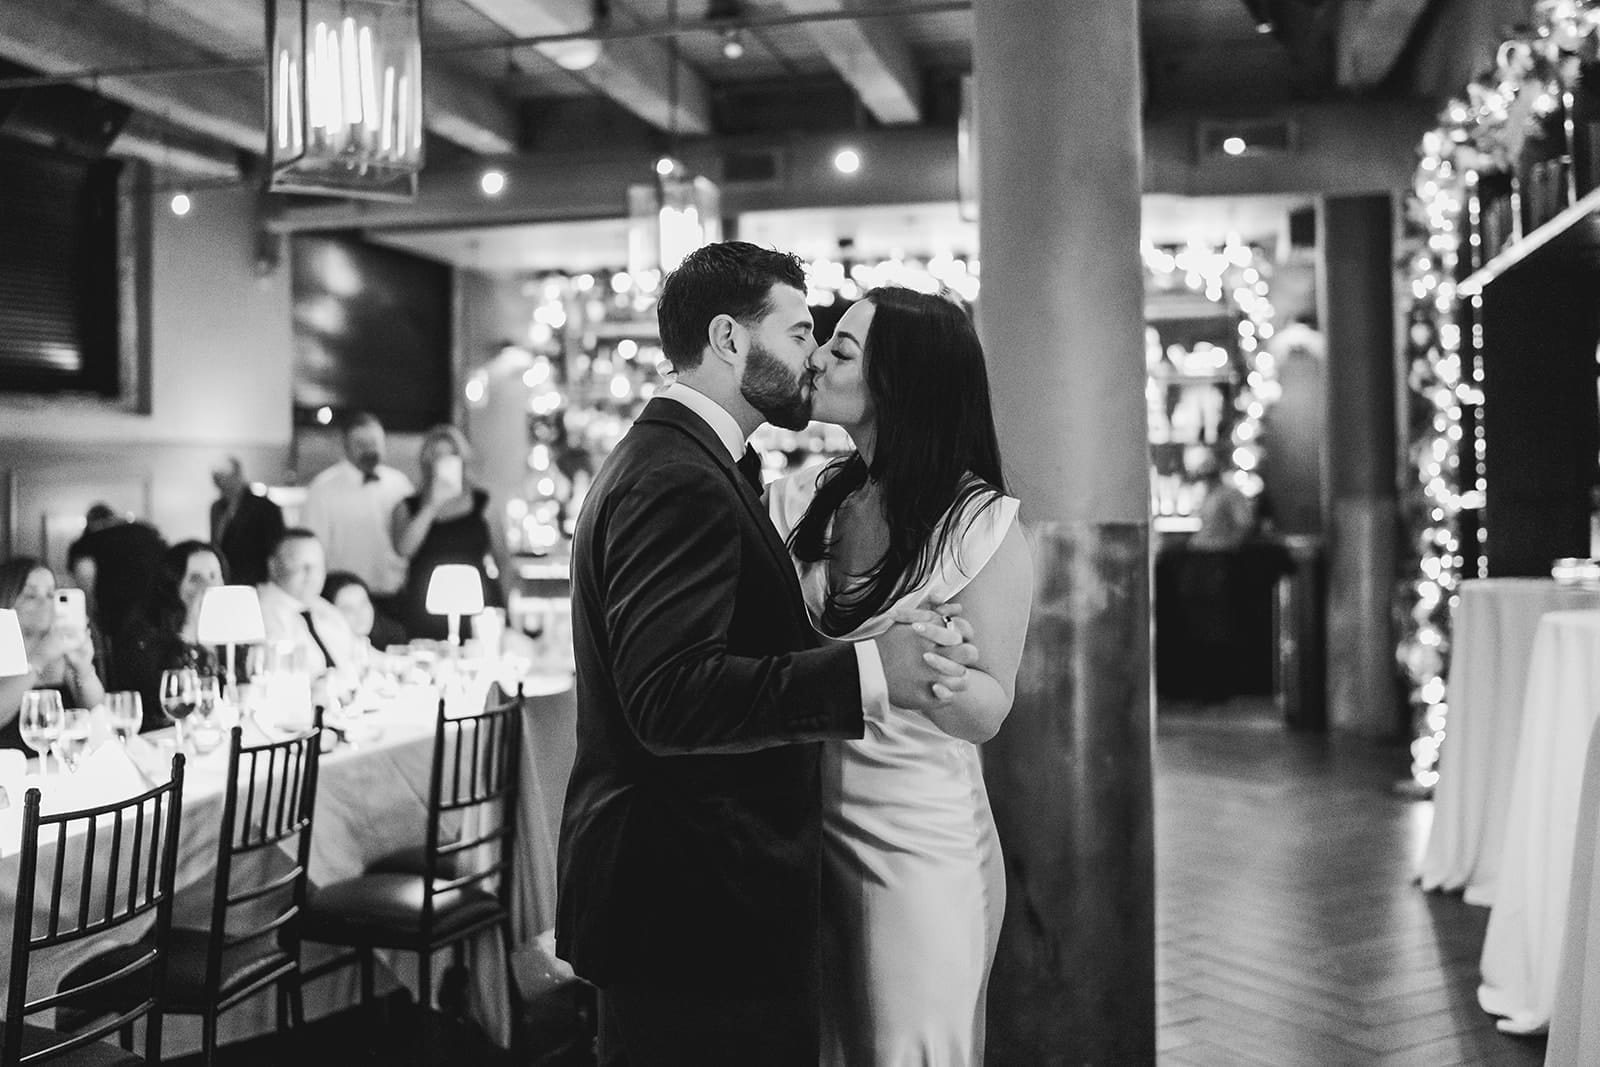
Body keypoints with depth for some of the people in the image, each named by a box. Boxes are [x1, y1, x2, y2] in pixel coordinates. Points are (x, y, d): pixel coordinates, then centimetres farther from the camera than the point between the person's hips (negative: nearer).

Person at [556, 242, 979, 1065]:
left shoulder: (663, 459, 15)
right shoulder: (680, 481, -19)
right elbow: (669, 695, -28)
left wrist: (877, 643, 11)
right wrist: (865, 674, -33)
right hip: (701, 905, -11)